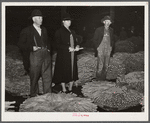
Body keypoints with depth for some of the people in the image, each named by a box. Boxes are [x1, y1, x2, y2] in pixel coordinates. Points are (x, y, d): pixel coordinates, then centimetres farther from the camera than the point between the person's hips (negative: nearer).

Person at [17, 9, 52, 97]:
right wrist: (32, 48, -12)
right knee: (34, 77, 5)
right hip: (35, 56, -4)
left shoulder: (44, 30, 16)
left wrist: (48, 49, 11)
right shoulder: (27, 31, -2)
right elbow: (21, 44, -1)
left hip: (46, 55, 5)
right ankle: (34, 95, 20)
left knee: (48, 77, 3)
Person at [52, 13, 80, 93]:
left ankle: (70, 89, 18)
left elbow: (75, 42, 21)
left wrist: (77, 46, -2)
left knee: (72, 72, 7)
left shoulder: (72, 32, 17)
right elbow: (58, 45, -11)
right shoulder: (59, 32, -5)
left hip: (72, 56, 6)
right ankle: (64, 90, 9)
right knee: (63, 73, -1)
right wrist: (68, 48, -18)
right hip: (63, 57, -6)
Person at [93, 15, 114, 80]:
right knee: (100, 65, -9)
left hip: (108, 50, 4)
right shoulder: (99, 30, 0)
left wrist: (111, 47, 9)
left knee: (106, 65, 4)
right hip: (100, 50, -4)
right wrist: (97, 47, -3)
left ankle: (103, 77, 12)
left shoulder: (111, 30, 12)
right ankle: (98, 77, 2)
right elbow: (95, 39, 4)